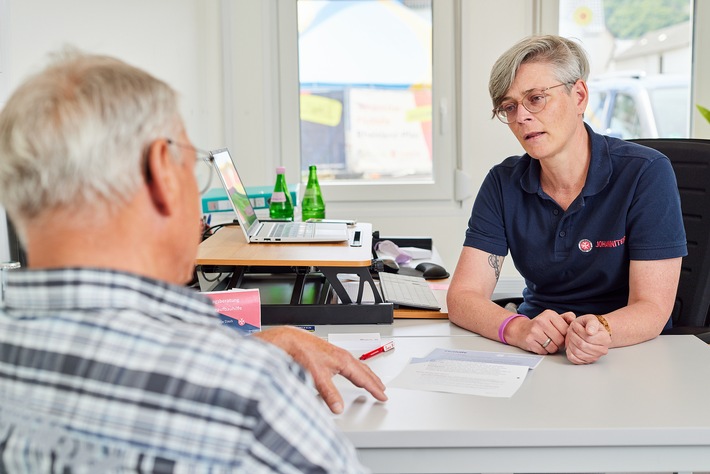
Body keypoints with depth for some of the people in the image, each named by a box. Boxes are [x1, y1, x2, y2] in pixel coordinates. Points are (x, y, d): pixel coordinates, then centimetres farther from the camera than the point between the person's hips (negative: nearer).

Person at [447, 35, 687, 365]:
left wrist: (599, 331, -36)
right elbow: (462, 296, -7)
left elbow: (652, 307, -14)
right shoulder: (504, 183, 0)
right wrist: (518, 328, -28)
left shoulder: (646, 174, -10)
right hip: (532, 352, 3)